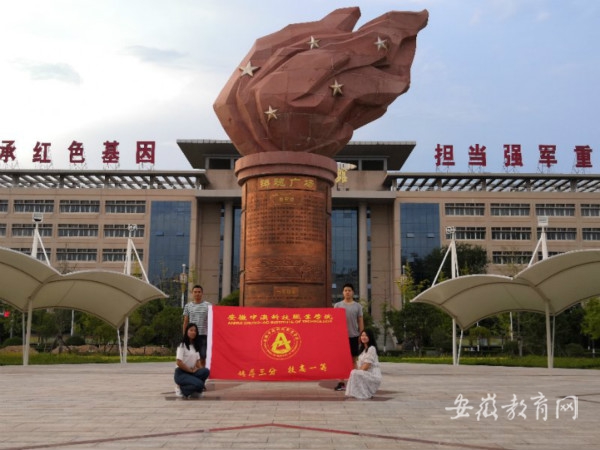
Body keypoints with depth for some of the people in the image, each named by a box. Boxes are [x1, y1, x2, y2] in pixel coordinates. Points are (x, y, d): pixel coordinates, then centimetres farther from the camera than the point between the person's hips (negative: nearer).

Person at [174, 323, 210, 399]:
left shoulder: (195, 346, 12)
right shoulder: (182, 345, -10)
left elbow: (198, 361, 11)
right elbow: (179, 363, -18)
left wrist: (201, 369, -8)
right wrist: (191, 370, -16)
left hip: (191, 372, 7)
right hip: (181, 373, -7)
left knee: (206, 371, -23)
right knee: (199, 384, -30)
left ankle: (194, 391, -2)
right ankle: (183, 391, -1)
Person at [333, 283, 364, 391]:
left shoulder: (357, 306, 4)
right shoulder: (338, 305, 4)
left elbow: (361, 322, 5)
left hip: (353, 336, 0)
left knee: (353, 359, 7)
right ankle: (341, 383, 7)